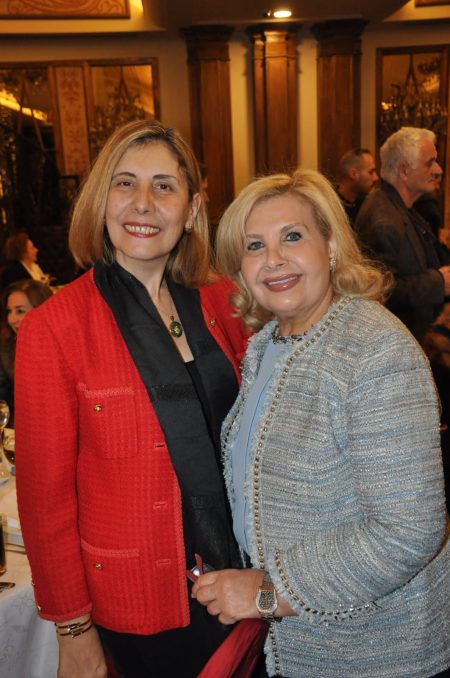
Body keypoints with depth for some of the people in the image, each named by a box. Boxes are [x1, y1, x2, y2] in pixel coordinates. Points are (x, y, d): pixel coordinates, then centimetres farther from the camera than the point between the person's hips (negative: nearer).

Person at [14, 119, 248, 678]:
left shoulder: (221, 302, -4)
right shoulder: (53, 330, -17)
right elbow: (46, 495, -11)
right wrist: (73, 631, -6)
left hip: (242, 575, 5)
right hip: (141, 608, -4)